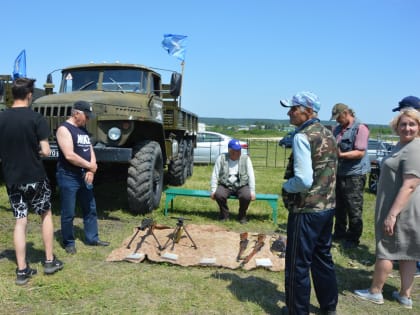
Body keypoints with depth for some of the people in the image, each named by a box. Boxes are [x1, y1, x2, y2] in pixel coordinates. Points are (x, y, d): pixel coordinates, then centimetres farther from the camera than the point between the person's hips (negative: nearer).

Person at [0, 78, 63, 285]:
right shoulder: (36, 118, -12)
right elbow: (45, 151, -14)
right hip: (35, 177, -3)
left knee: (20, 221, 10)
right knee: (46, 215, 16)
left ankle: (22, 270, 13)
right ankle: (50, 261, 21)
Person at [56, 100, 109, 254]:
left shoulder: (83, 130, 12)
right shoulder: (64, 129, -13)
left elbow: (90, 151, 9)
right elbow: (69, 155, -23)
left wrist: (90, 171, -8)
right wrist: (90, 166, -13)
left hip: (85, 176, 8)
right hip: (68, 177, -8)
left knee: (90, 209, 14)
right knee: (68, 213, 2)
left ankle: (92, 238, 26)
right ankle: (69, 242, 18)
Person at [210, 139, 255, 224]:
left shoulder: (245, 159, 2)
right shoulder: (221, 158, 1)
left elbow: (251, 176, 0)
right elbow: (215, 175, 0)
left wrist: (252, 191, -10)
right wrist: (213, 190, -11)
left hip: (241, 186, 0)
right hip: (225, 186, 0)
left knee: (246, 196, -31)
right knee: (218, 194, -31)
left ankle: (242, 216, -1)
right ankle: (224, 215, -3)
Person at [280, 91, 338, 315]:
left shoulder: (302, 136, -18)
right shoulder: (328, 134, 8)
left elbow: (303, 180, -25)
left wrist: (286, 186, -8)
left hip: (306, 210, -9)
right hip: (327, 206, 9)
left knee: (298, 263, 5)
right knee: (323, 257, 21)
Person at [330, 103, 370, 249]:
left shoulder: (360, 128, -13)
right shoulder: (337, 129, 10)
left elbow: (360, 152, -20)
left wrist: (341, 155, -29)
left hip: (355, 174, -8)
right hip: (339, 173, 8)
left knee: (354, 209, 2)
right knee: (339, 206, 17)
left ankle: (353, 238, 13)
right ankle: (340, 233, 31)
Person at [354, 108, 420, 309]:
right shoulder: (403, 145, 13)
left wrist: (392, 214, -27)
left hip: (399, 209, -10)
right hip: (401, 208, 10)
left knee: (386, 250, 2)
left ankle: (375, 292, 16)